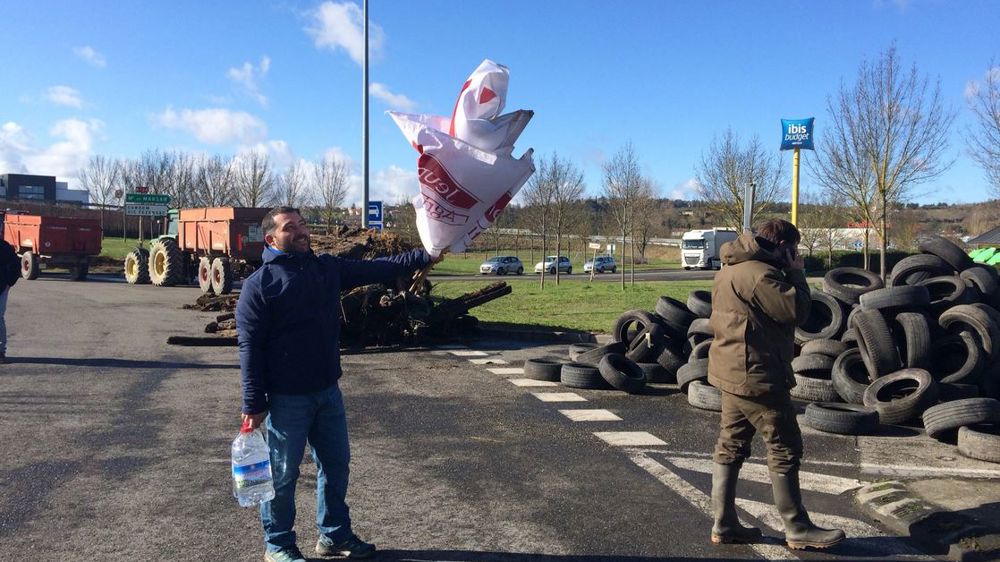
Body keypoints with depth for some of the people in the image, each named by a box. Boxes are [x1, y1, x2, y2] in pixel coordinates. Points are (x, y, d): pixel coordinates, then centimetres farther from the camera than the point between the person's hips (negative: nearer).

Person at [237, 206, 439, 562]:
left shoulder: (327, 268, 8)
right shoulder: (259, 284, -10)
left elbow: (376, 270, 6)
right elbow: (250, 348, -12)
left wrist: (424, 256, -4)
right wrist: (254, 404, -15)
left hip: (328, 391, 6)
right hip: (286, 398, -6)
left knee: (336, 465, 15)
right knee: (283, 474, 6)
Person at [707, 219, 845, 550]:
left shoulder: (732, 269, 14)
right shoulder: (760, 273, -19)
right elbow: (797, 311, -16)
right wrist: (796, 273, -6)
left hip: (733, 372, 11)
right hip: (756, 375, -11)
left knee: (731, 447, 12)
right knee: (785, 450, 1)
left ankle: (724, 523, 18)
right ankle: (797, 529, 11)